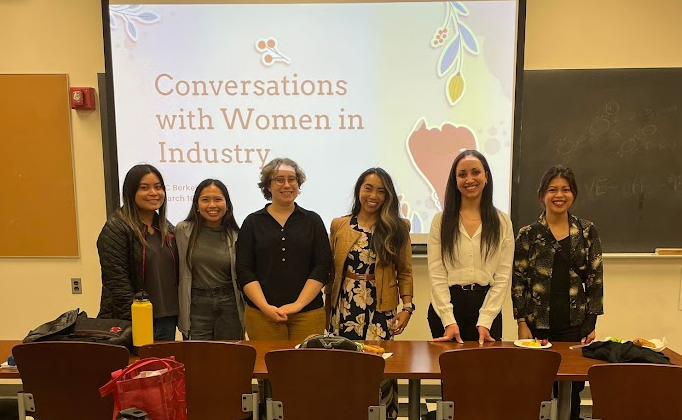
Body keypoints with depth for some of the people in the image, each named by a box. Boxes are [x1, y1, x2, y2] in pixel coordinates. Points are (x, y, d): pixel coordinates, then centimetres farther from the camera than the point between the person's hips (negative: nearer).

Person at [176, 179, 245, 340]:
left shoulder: (235, 235, 2)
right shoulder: (183, 230, -3)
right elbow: (179, 271, -1)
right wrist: (180, 311, -1)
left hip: (229, 305, 2)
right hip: (196, 306, -1)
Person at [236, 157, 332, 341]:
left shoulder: (313, 221, 7)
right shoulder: (252, 222, 7)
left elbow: (323, 266, 0)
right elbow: (244, 270, 1)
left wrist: (298, 304, -10)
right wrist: (265, 307, -11)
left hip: (308, 313, 0)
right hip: (262, 314, 0)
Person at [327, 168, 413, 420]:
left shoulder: (397, 228, 4)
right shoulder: (339, 225, 7)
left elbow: (405, 272, 5)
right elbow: (331, 272, 8)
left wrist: (407, 307, -6)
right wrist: (327, 309, 4)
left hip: (380, 311, -1)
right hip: (344, 309, 1)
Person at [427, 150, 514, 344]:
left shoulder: (502, 222, 4)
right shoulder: (441, 221, 2)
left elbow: (503, 276, 0)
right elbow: (436, 274, -4)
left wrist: (484, 321, -10)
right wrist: (449, 320, -13)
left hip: (487, 307, 1)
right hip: (446, 306, 0)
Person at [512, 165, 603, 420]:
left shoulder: (587, 231, 6)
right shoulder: (528, 234, 1)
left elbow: (595, 280, 6)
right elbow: (518, 282, 0)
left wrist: (591, 324, 1)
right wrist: (522, 324, -5)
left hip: (575, 325, 1)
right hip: (538, 324, -1)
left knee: (572, 389, 6)